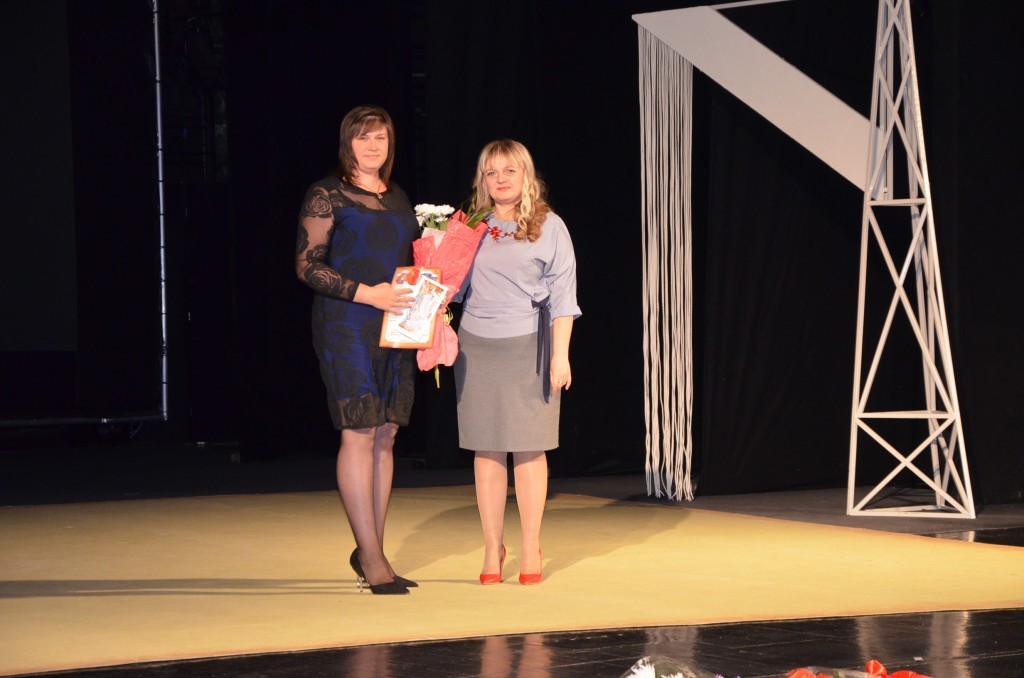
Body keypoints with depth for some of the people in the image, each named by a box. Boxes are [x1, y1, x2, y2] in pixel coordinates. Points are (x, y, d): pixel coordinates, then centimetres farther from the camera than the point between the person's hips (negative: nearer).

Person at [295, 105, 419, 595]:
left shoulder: (397, 197, 17)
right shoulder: (326, 196, -3)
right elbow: (307, 266, -9)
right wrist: (366, 293, -18)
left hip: (395, 329, 7)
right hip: (346, 328, -7)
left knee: (385, 435, 6)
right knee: (359, 433, -11)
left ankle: (370, 550, 14)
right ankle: (372, 559, -9)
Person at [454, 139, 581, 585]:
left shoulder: (548, 227, 3)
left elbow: (562, 294, 1)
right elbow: (455, 286, 15)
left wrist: (561, 355, -5)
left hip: (528, 346, -2)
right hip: (477, 347, 2)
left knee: (528, 447, 0)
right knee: (486, 449, 2)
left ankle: (531, 548, 9)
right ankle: (493, 546, 9)